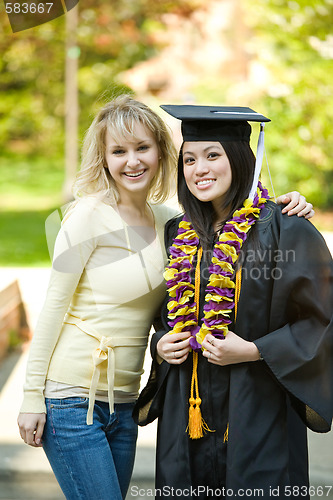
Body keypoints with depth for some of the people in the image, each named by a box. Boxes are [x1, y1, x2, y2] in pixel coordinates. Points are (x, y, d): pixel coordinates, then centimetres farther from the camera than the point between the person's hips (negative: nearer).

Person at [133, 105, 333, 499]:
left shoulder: (284, 231, -8)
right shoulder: (177, 234, 9)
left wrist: (254, 351, -17)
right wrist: (160, 345, 0)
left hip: (257, 412, -5)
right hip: (187, 414, 5)